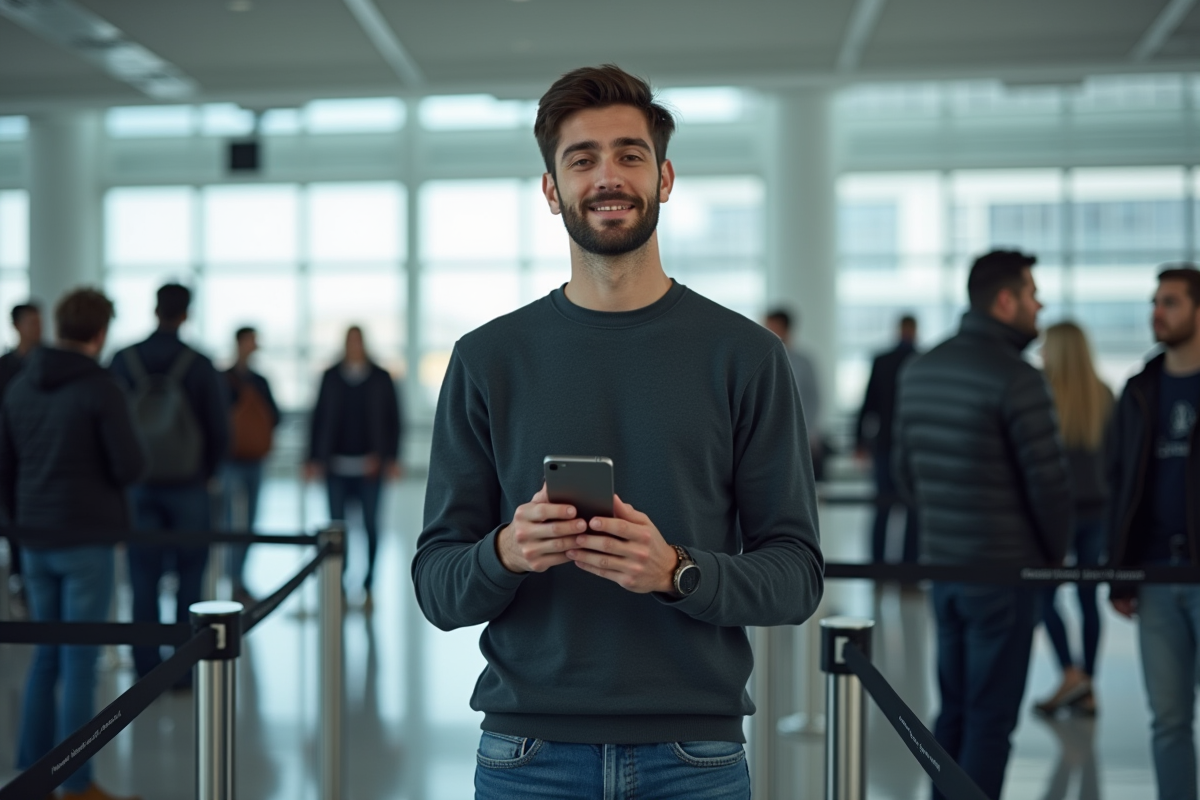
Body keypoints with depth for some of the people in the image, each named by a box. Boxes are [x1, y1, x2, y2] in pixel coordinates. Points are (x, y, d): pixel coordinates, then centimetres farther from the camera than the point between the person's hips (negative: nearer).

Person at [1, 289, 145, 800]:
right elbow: (131, 467, -15)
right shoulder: (101, 389, -12)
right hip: (87, 540, -6)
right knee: (80, 660, 0)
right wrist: (110, 471, 8)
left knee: (46, 655, 16)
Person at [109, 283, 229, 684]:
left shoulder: (122, 362, -3)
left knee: (144, 582, 7)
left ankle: (147, 670, 9)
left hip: (138, 486, 2)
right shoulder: (200, 365, -9)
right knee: (190, 579, 8)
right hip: (188, 486, -2)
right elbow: (220, 429, -5)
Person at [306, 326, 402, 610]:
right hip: (336, 464, 1)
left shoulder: (380, 378, 5)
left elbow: (393, 421, 4)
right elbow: (319, 418, 8)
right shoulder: (331, 377, 8)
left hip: (369, 466, -1)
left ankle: (368, 588, 8)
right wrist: (314, 459, 3)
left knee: (371, 525, 0)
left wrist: (391, 458, -4)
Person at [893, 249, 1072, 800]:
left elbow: (903, 466, 13)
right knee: (990, 719, 1)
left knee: (954, 709, 17)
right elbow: (1048, 479, -15)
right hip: (1005, 570, -7)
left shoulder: (919, 370, 7)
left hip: (941, 566, 7)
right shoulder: (1016, 378, -16)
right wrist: (1055, 551, 3)